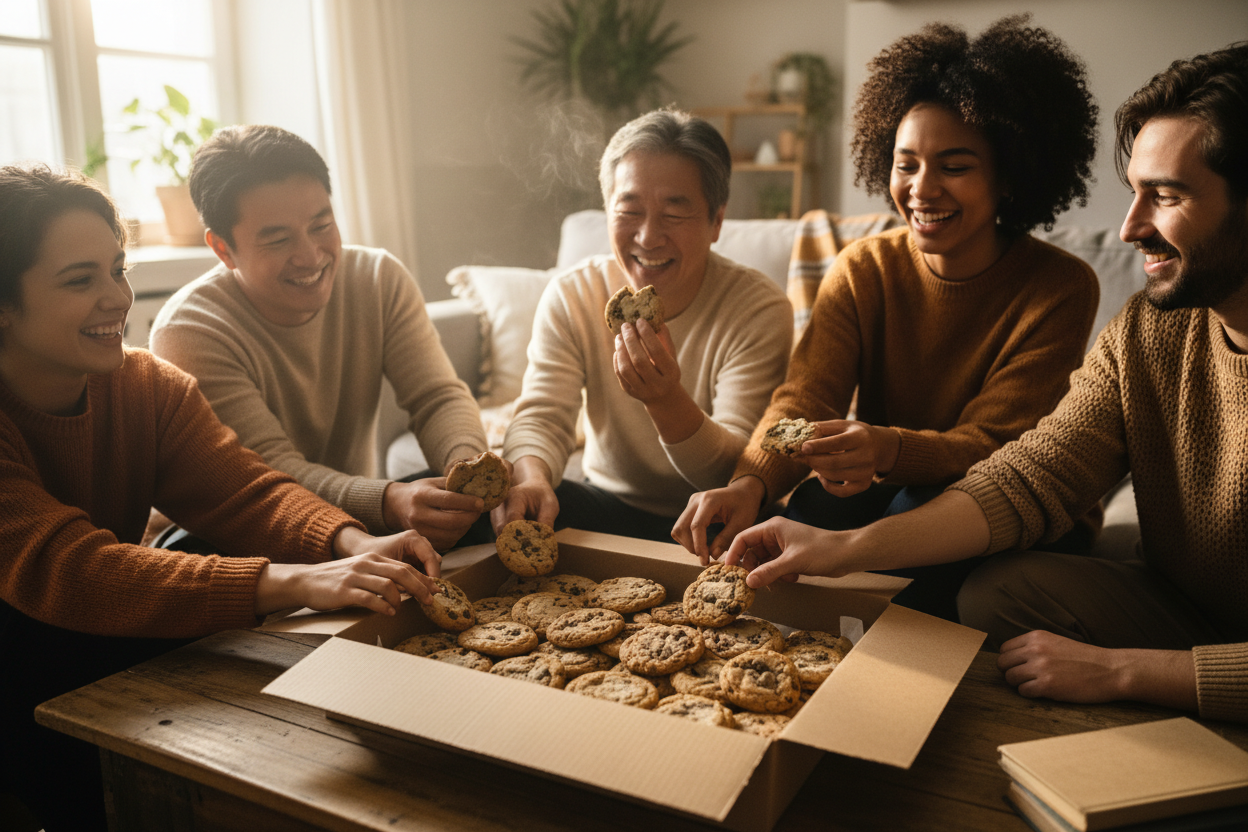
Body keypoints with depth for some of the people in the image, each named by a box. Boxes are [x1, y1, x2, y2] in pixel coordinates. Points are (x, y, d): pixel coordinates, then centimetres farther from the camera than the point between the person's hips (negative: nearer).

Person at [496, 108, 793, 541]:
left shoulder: (760, 309, -17)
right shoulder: (569, 297, -7)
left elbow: (740, 468, -22)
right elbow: (540, 417, -13)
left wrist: (667, 401, -42)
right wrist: (531, 477, -38)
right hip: (607, 505, 3)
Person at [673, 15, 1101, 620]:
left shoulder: (1061, 289, -12)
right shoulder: (861, 270, -3)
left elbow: (993, 446, -21)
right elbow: (805, 399, -16)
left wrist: (890, 449, -44)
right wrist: (751, 482, -39)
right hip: (885, 495, 2)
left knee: (924, 510, -33)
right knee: (816, 503, -30)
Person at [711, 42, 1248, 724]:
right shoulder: (1145, 332, -3)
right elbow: (1031, 477, -11)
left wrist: (1116, 670, -26)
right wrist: (848, 549, -23)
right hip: (1179, 610, 5)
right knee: (1002, 588, -21)